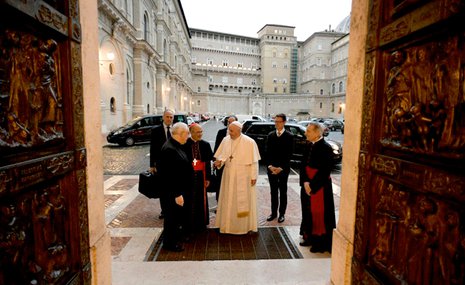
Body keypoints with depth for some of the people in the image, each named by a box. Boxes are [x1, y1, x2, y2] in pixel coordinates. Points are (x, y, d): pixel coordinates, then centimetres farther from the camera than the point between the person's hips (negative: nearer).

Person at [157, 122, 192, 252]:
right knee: (171, 216, 9)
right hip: (171, 192, -10)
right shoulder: (169, 149, -27)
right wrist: (177, 194, -24)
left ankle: (175, 235, 45)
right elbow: (169, 175, -28)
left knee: (177, 214, 25)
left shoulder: (176, 146, 4)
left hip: (178, 189, 10)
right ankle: (170, 243, 28)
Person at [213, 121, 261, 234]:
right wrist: (219, 161, -16)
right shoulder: (226, 140, 0)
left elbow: (254, 161, -10)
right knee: (228, 200, 13)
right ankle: (228, 223, 29)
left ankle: (243, 225, 24)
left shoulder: (249, 142, -13)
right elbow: (223, 155, 6)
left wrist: (253, 176, -9)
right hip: (228, 176, 4)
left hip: (243, 176, -4)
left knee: (243, 201, 8)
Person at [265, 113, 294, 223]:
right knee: (273, 192, 11)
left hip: (283, 169, -3)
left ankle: (282, 214, 20)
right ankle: (274, 213, 22)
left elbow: (289, 154, -9)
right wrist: (270, 166, -7)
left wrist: (280, 168, -14)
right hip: (271, 168, 3)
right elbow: (267, 152, 5)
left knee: (283, 192, 9)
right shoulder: (270, 135, 6)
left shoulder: (289, 136, -6)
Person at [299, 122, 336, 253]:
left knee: (319, 214, 5)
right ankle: (310, 237, 34)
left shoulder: (325, 148, -17)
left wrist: (312, 186, -16)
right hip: (308, 186, 7)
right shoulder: (310, 145, 5)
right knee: (309, 213, 17)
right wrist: (305, 182, -8)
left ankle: (321, 243, 21)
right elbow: (304, 164, 5)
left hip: (320, 188, -7)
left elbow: (324, 171, -20)